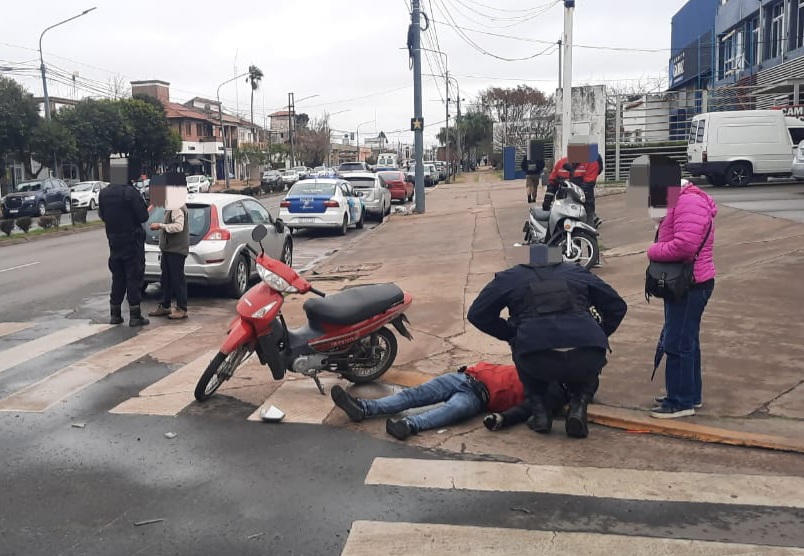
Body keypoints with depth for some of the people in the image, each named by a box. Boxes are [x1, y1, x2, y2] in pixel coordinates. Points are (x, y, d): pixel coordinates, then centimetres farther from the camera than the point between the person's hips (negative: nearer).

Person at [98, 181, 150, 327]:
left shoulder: (103, 193, 2)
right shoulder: (130, 192, -18)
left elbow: (103, 216, 11)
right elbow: (143, 216, -16)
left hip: (114, 241, 6)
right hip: (132, 241, -6)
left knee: (117, 278, 15)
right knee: (134, 278, 0)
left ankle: (115, 314, 19)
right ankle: (135, 316, 0)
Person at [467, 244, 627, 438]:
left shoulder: (510, 278, 24)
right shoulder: (578, 273, 30)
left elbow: (477, 314, 22)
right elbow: (617, 306, 32)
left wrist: (510, 335, 32)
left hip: (538, 361, -2)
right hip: (587, 359, 2)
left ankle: (539, 412, 20)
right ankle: (579, 404, 10)